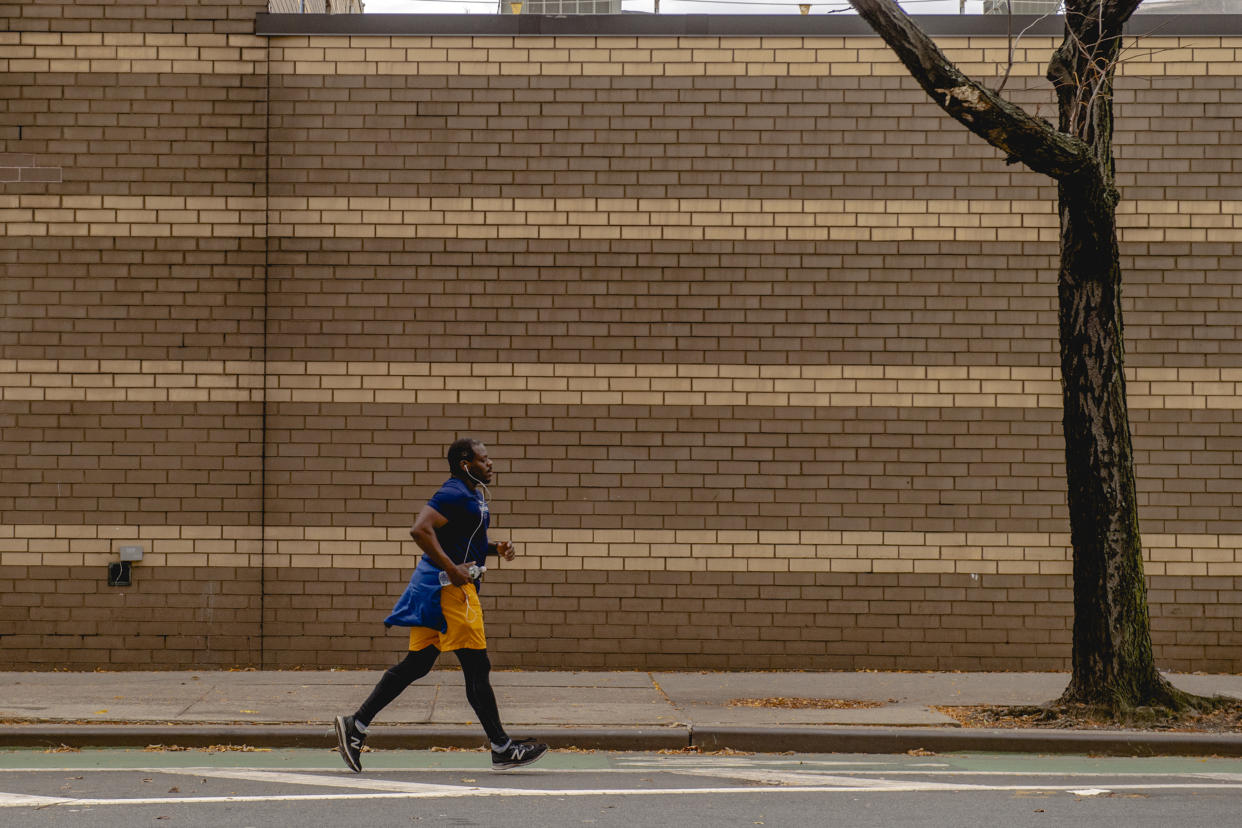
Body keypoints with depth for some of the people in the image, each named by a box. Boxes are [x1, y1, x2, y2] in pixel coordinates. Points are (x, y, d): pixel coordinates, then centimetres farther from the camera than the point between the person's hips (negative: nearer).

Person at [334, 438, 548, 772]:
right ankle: (502, 749, -1)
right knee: (476, 668, -6)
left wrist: (495, 548, 12)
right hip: (447, 588, -11)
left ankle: (356, 725, 11)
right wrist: (452, 569, -25)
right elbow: (420, 529, -26)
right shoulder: (455, 494, -14)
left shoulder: (473, 495, 19)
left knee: (415, 665, 11)